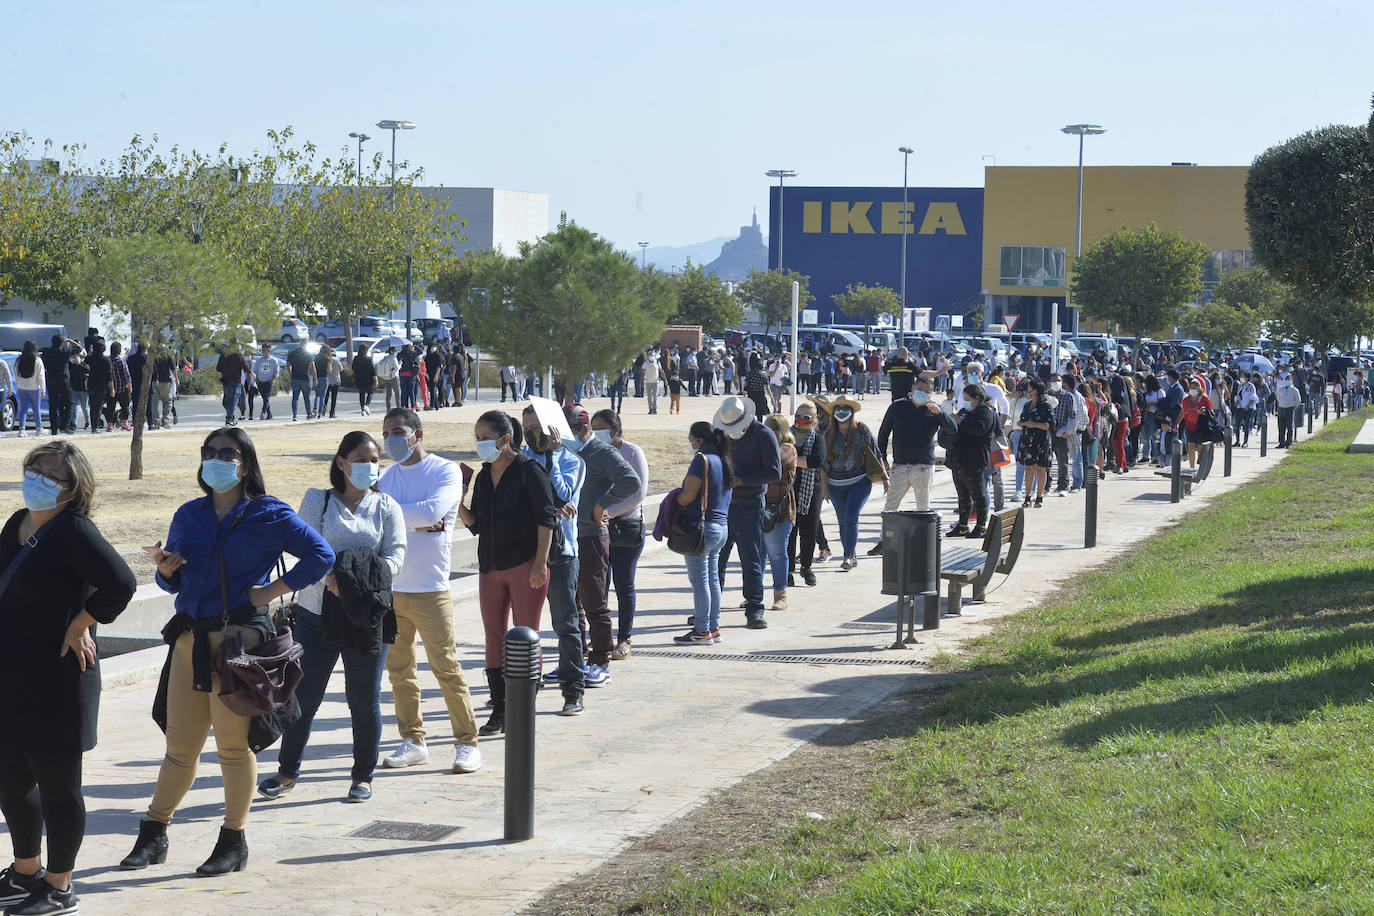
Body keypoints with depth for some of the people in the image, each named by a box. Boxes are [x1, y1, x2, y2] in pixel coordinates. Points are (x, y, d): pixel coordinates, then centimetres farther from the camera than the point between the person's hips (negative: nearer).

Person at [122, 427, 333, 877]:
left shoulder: (268, 515, 0)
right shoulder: (188, 515, 14)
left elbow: (321, 555, -4)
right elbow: (173, 583, 19)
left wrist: (274, 590, -8)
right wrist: (166, 569, -4)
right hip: (190, 638, 4)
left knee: (233, 745, 0)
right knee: (179, 746, 8)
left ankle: (234, 841, 11)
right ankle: (153, 835, 18)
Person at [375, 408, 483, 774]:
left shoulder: (445, 471, -3)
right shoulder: (387, 476, 12)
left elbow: (433, 510, -20)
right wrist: (417, 522, -13)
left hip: (430, 589, -5)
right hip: (389, 589, 5)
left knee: (446, 668, -5)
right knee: (399, 669, 8)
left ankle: (467, 743, 3)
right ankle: (413, 741, 17)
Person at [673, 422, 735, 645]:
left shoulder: (702, 460, -15)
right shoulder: (724, 460, 12)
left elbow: (687, 497, -19)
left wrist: (672, 500, 2)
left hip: (701, 526, -9)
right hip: (722, 525, 9)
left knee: (699, 580, -3)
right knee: (713, 578, 14)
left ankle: (702, 631, 0)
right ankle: (714, 627, 19)